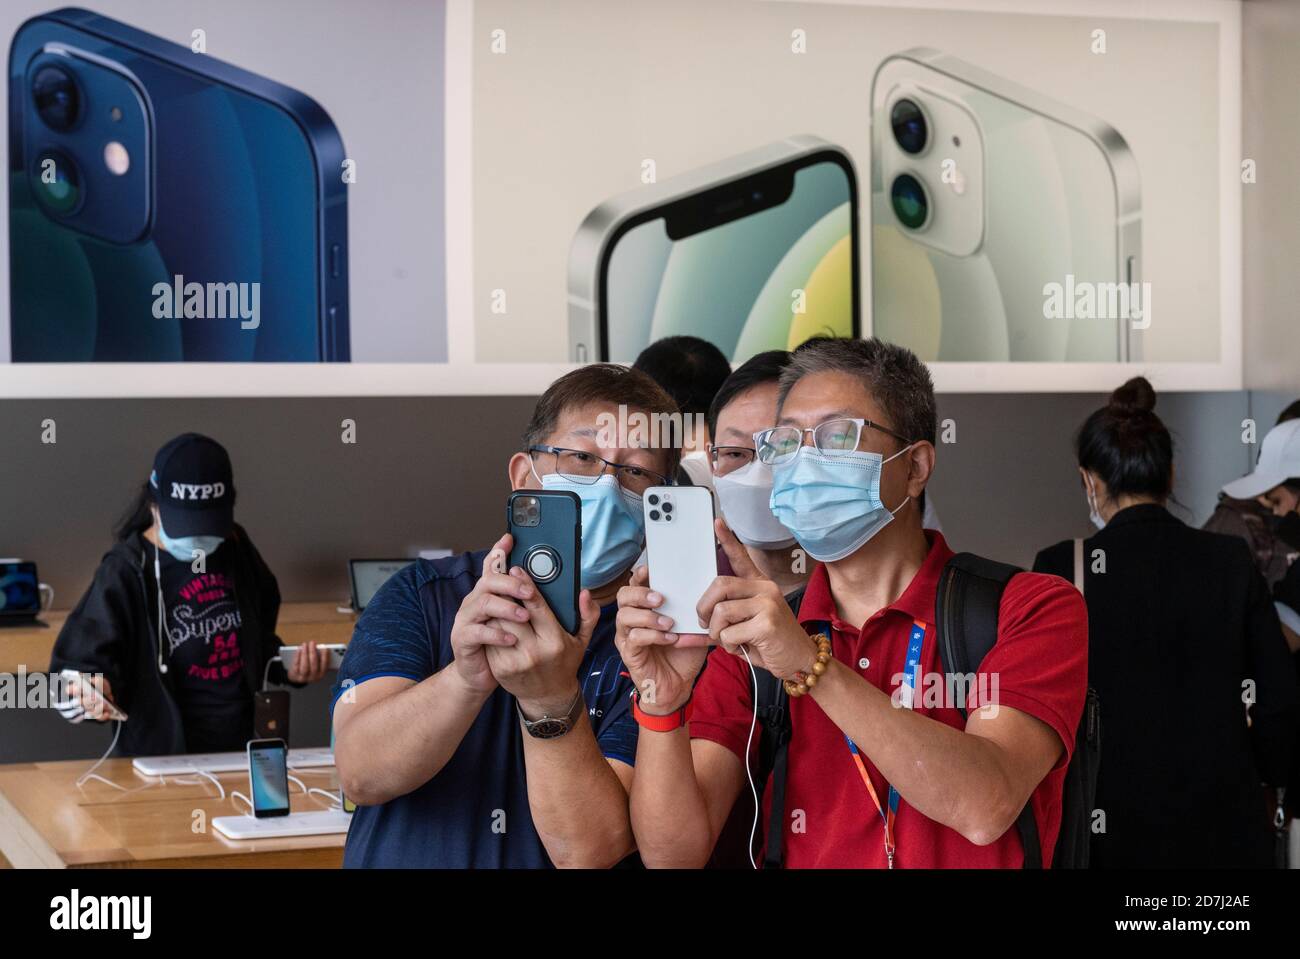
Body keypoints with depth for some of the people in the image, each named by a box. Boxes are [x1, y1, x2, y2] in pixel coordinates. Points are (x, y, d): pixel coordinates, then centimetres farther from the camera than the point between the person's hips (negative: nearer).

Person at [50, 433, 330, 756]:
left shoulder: (237, 551, 9)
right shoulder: (127, 571, -7)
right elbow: (81, 657, -9)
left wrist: (287, 670, 7)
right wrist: (92, 688, -29)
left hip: (243, 750, 4)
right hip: (161, 757, -4)